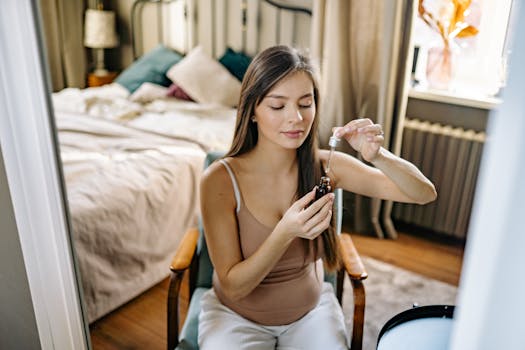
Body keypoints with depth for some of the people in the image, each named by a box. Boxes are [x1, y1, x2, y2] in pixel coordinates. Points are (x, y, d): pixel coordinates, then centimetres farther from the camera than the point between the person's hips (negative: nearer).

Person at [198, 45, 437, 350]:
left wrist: (377, 156, -33)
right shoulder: (220, 180, -23)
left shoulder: (326, 166, -15)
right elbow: (233, 287, -21)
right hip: (238, 314, -2)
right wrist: (286, 232, -37)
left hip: (311, 309, 2)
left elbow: (425, 193, -13)